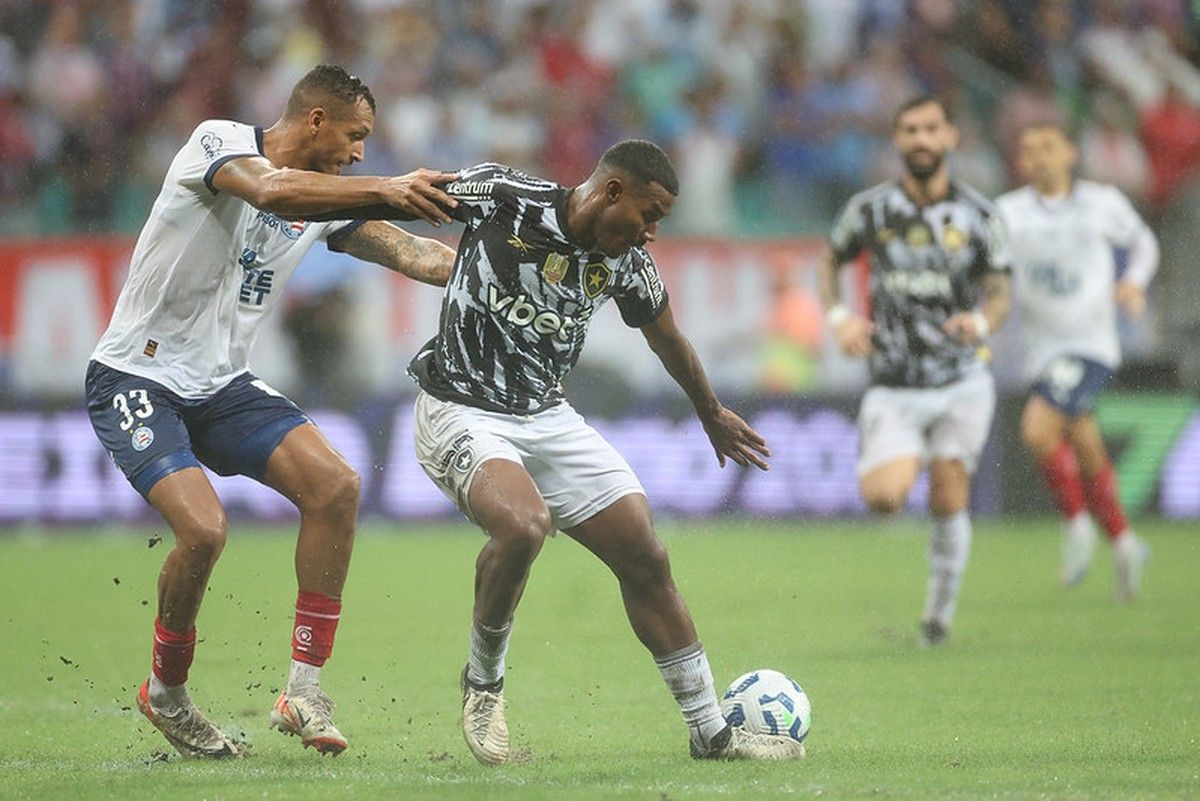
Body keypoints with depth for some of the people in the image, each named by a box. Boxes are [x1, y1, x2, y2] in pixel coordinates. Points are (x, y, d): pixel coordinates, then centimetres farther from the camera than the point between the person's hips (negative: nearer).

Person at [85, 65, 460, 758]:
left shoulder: (326, 200, 7)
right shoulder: (218, 141, -13)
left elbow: (414, 254, 7)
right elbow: (273, 190, -34)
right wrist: (386, 190, -39)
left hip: (222, 385, 7)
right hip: (138, 379, -7)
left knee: (335, 486, -14)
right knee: (204, 528, -25)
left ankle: (305, 688, -9)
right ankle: (166, 692, 2)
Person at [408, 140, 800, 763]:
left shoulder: (627, 263, -1)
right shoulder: (502, 197, -17)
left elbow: (666, 339, 18)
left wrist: (713, 416, 32)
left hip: (548, 418, 6)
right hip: (461, 413, -6)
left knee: (645, 557, 0)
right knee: (523, 524, -34)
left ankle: (711, 732, 12)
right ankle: (483, 682, -7)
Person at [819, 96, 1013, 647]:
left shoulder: (978, 217, -1)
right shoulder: (871, 210, -1)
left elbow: (1000, 292, 5)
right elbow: (831, 260, 15)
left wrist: (982, 321, -19)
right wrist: (838, 317, -3)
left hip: (962, 383, 0)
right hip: (894, 388, 0)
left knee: (949, 503, -5)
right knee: (883, 497, -20)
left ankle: (940, 611, 17)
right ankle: (896, 462, 17)